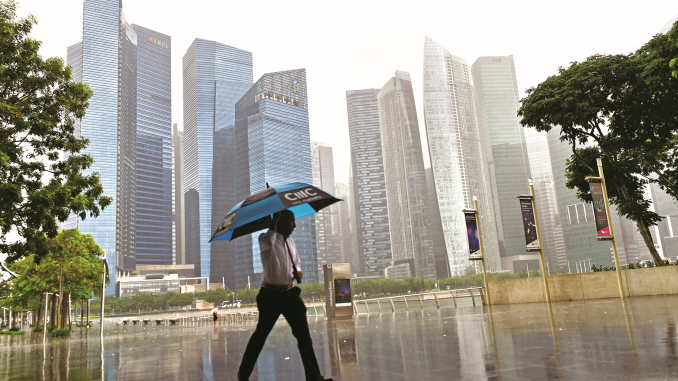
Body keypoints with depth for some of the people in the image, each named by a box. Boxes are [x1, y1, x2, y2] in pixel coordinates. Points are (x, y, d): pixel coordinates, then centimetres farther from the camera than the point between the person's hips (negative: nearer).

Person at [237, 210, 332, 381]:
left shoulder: (290, 241, 13)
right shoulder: (265, 238, -9)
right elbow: (268, 241, -36)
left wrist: (298, 271, 3)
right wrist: (274, 219, -26)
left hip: (290, 293, 6)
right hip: (271, 294, -6)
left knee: (303, 334, 0)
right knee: (261, 334, 5)